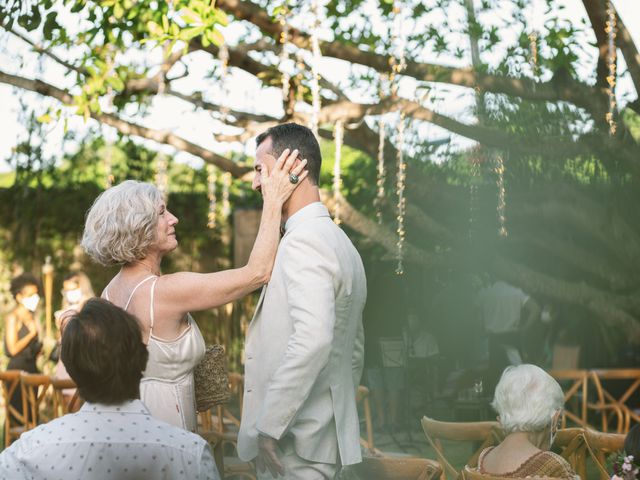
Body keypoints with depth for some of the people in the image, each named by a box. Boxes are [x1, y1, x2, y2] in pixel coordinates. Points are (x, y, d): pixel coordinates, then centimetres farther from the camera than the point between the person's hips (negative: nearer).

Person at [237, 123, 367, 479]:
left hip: (296, 445, -9)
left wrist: (268, 426, -24)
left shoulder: (303, 240, -15)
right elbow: (354, 351, 21)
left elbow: (313, 339, -30)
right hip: (330, 437, 9)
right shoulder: (341, 242, 15)